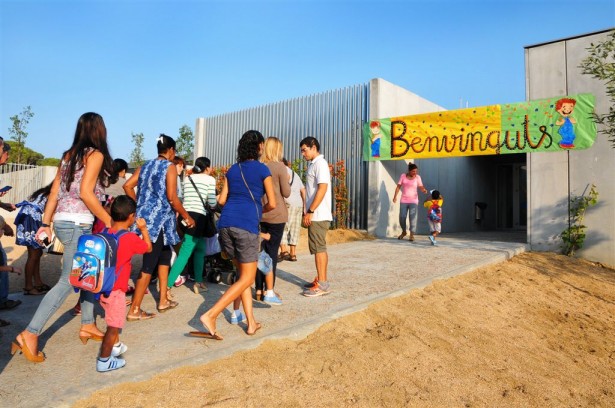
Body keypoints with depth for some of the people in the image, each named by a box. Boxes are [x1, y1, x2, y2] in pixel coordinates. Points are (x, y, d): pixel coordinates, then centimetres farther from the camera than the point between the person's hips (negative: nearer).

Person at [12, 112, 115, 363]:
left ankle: (88, 325, 24)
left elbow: (54, 192, 13)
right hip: (77, 224, -8)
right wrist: (108, 220, -12)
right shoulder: (95, 154, -8)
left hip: (62, 221, 8)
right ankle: (30, 335, -5)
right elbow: (85, 192, -18)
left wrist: (46, 224, 16)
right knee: (68, 281, -5)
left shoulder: (69, 155, 15)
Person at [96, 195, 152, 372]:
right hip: (115, 290, -8)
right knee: (113, 326, 6)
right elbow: (148, 247, -3)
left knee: (114, 321, 28)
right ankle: (104, 361, 15)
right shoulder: (131, 238, -19)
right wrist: (143, 228, 6)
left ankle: (115, 346, 45)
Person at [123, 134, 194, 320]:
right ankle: (134, 310, 2)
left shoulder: (146, 165, 14)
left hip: (144, 218, 8)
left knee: (165, 255, 20)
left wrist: (140, 203, 19)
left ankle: (163, 300, 25)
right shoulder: (170, 166, -7)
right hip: (159, 220, -8)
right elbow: (172, 197, -15)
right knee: (149, 264, -3)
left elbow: (127, 186, 9)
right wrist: (187, 216, -5)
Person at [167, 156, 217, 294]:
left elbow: (185, 198, 17)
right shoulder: (210, 179, 2)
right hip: (198, 217, -7)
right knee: (184, 253, -9)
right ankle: (167, 285, -16)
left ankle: (198, 282, 24)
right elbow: (212, 203, -2)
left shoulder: (188, 178, 19)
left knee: (201, 248, 21)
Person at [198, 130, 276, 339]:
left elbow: (222, 200, 16)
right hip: (246, 224, -6)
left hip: (225, 223, 6)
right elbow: (272, 204, 3)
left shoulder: (232, 169, 17)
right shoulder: (262, 169, 4)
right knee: (247, 278, 2)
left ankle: (251, 323, 16)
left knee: (243, 273, 16)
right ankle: (210, 315, -9)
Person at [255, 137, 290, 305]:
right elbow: (286, 193, -7)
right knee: (272, 252, 0)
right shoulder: (280, 167, -9)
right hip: (276, 215, -5)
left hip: (259, 214, 5)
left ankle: (259, 290, 17)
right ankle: (269, 292, 3)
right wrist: (286, 181, 10)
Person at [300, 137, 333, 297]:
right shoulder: (313, 164, 17)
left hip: (318, 215, -9)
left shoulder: (320, 164, -12)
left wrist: (310, 211, -21)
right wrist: (308, 212, 16)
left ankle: (322, 284, 0)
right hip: (315, 215, 9)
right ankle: (320, 280, 21)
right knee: (318, 248, 13)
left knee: (319, 248, -6)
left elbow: (322, 188, -21)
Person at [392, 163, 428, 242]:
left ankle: (412, 235, -1)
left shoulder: (417, 177, -1)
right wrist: (395, 196, -7)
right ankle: (403, 232, 27)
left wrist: (424, 190, -26)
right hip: (403, 200, 1)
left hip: (413, 201, -1)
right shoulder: (403, 176, 0)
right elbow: (398, 186, 1)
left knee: (413, 218, -7)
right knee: (402, 217, 4)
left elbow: (421, 187, -3)